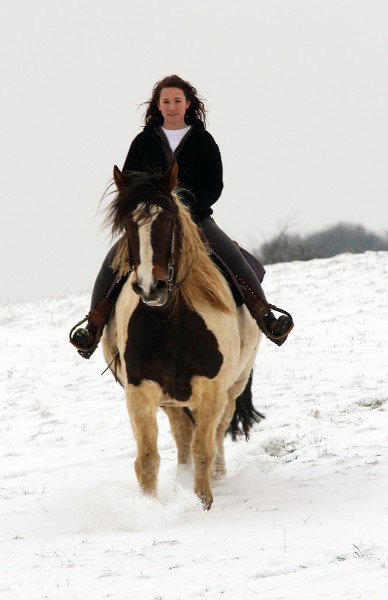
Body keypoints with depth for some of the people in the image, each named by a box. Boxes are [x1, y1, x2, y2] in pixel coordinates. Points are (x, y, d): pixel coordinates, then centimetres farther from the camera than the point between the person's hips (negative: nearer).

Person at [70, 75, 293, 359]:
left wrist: (190, 200, -16)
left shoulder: (203, 141, 9)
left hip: (196, 217, -1)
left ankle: (265, 317, -25)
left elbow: (215, 185, 3)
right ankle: (94, 327, -25)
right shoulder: (144, 142, 11)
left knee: (233, 257, -26)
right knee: (116, 258, -25)